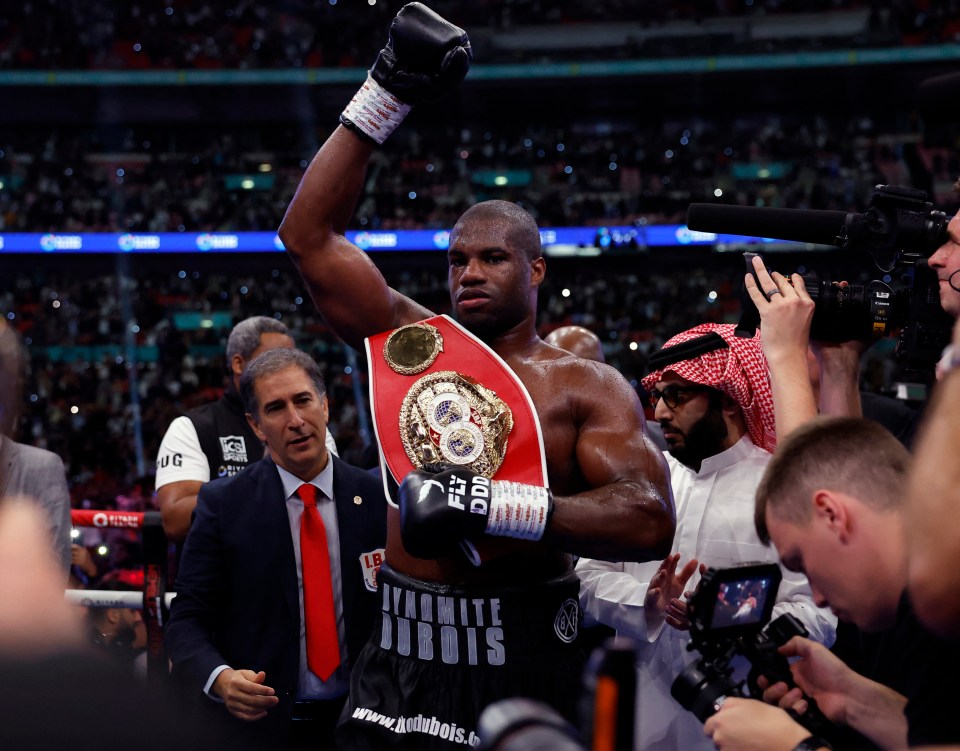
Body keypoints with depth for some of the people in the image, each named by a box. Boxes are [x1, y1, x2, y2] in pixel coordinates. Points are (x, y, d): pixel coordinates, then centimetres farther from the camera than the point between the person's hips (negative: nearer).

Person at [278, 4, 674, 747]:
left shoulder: (586, 388, -4)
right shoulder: (409, 339, 7)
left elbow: (650, 520, -16)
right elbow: (309, 234, 5)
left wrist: (493, 507, -24)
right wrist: (388, 92, 3)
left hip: (520, 661, -3)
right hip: (403, 649, 3)